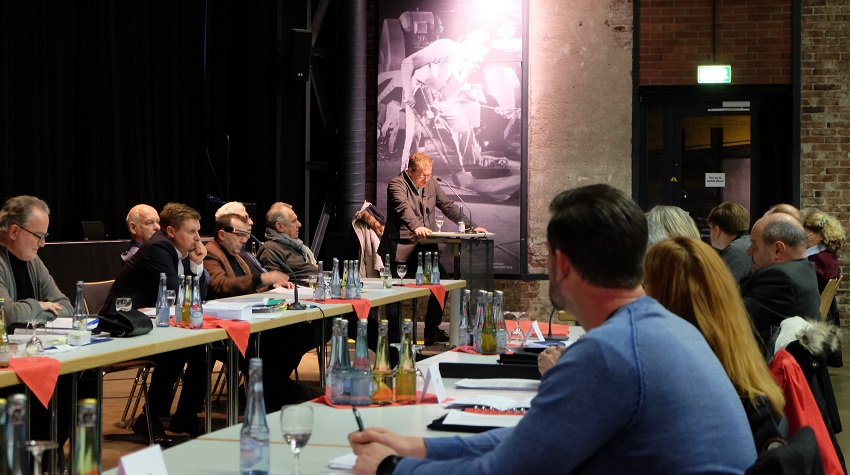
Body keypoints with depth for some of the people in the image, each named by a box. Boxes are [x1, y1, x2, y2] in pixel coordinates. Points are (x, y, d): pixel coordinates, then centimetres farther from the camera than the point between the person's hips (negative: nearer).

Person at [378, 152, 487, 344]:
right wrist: (416, 227, -47)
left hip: (424, 247, 7)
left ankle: (432, 331, 13)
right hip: (400, 248, -7)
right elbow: (404, 208, -28)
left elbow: (449, 207, 15)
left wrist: (472, 227, 6)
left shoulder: (431, 185, 12)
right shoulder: (397, 184, -10)